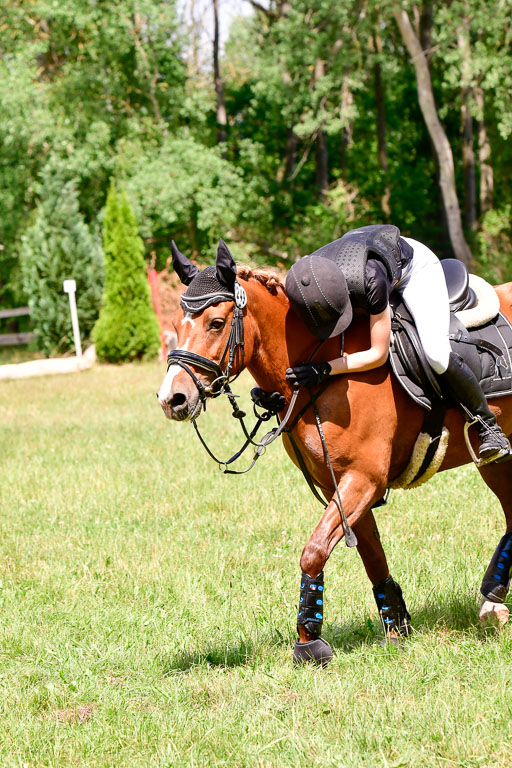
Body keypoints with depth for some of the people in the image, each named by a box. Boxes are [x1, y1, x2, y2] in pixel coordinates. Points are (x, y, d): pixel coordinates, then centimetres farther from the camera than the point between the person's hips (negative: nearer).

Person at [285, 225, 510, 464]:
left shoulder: (369, 280, -47)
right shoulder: (302, 284, -34)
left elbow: (379, 354, -35)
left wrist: (325, 370, -43)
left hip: (412, 263, -5)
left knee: (436, 353, -23)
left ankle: (488, 424, -1)